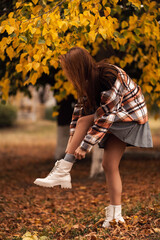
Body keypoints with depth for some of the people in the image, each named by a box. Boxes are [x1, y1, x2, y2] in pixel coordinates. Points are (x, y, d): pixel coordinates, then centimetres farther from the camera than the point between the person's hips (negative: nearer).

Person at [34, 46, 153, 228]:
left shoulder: (109, 79, -29)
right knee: (109, 165, 0)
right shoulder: (89, 78, -3)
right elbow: (80, 106, 5)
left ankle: (62, 172, -22)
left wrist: (84, 146, -27)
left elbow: (105, 118, -30)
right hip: (115, 123, 8)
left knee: (85, 121, -22)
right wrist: (73, 136, -2)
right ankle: (115, 215, 3)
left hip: (131, 116, -8)